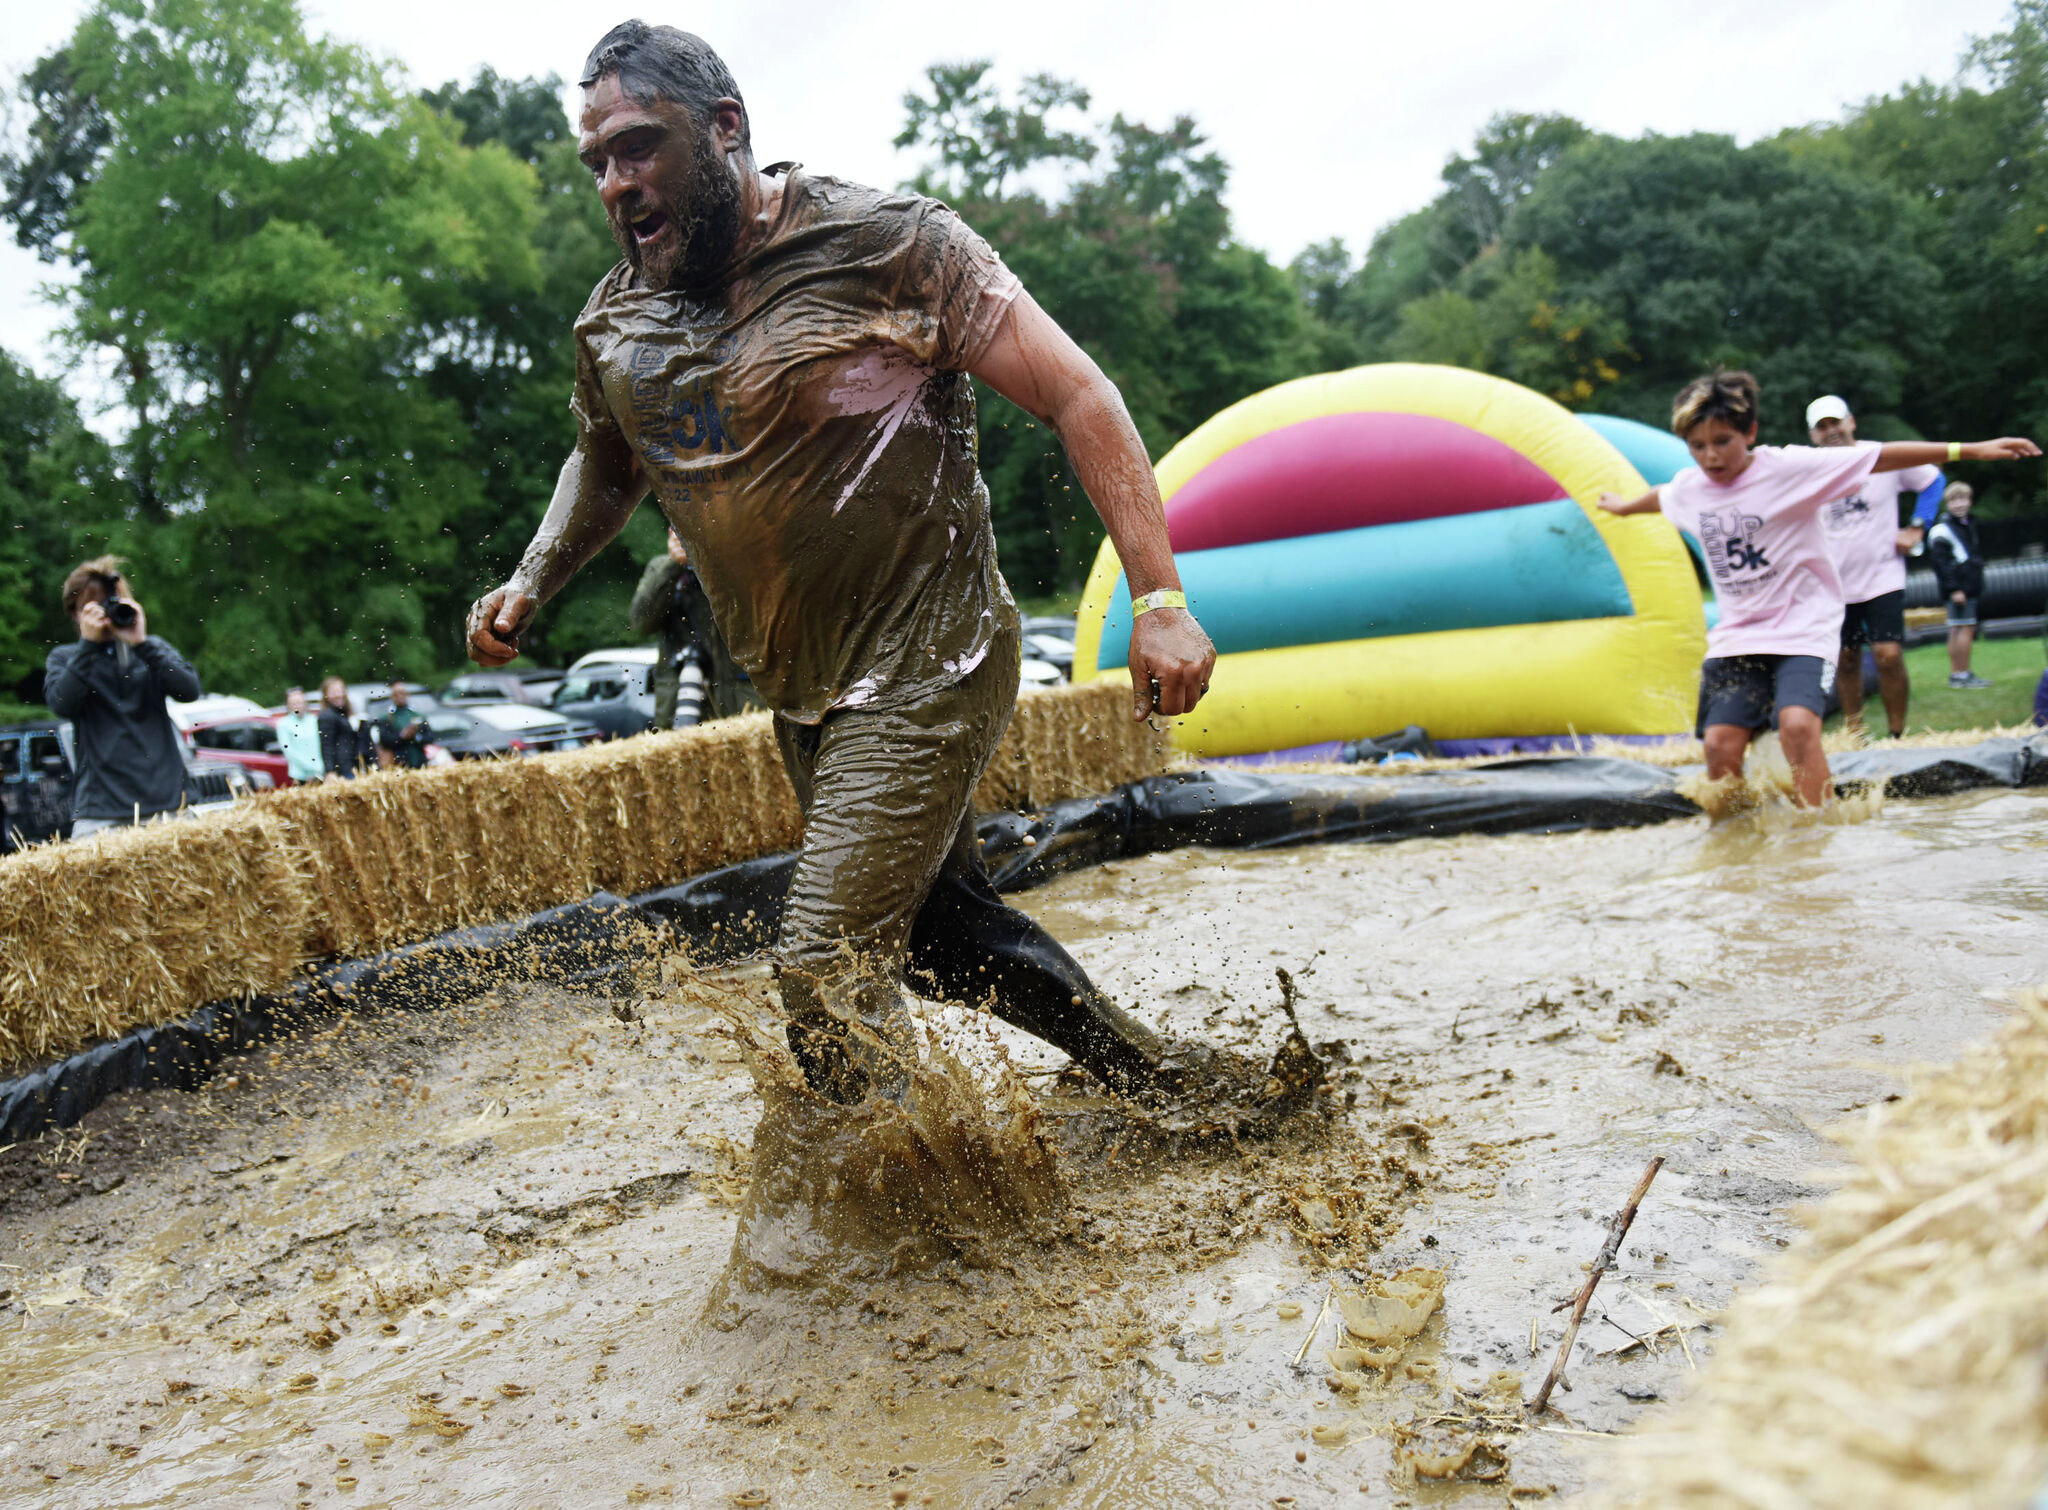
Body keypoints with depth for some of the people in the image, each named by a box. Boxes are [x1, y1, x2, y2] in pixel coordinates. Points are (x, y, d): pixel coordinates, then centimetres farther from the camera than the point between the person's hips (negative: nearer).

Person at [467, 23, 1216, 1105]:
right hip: (797, 695, 7)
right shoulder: (614, 325, 3)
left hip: (926, 668, -7)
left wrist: (1158, 597, -25)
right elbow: (605, 465, 23)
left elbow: (1074, 395, -16)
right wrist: (530, 584, 6)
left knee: (826, 961, -14)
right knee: (935, 923, 18)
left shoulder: (884, 242, -15)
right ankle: (1143, 1070, 38)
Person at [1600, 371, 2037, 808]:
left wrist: (1969, 450, -20)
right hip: (1735, 636, 5)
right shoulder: (1688, 488, 4)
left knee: (1797, 725, -26)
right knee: (1720, 743, -6)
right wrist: (1624, 506, 49)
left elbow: (1880, 457, -14)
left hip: (1803, 628, -5)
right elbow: (1658, 498, 29)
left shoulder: (1788, 468, -11)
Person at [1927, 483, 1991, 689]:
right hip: (1958, 588, -9)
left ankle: (1956, 674, 15)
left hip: (1970, 587, 9)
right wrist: (1953, 588, -20)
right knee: (1965, 628, -11)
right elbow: (1938, 561, -16)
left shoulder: (1968, 525, 18)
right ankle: (1962, 675, -8)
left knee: (1957, 630, 11)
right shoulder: (1943, 529, -11)